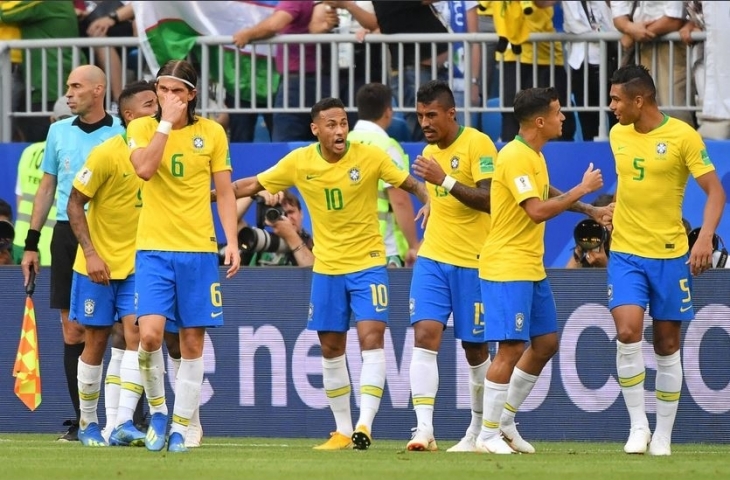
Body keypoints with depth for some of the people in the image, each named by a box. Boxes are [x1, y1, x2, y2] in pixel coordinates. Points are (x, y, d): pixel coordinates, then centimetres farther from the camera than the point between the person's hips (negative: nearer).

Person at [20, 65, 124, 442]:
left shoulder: (121, 134, -1)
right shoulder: (59, 132, 12)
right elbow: (47, 187, 17)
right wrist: (31, 243, 13)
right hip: (66, 236, 4)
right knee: (73, 330, 2)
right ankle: (82, 420, 7)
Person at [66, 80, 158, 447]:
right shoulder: (107, 154, -15)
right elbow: (75, 203, -10)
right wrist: (91, 253, -17)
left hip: (138, 262, 3)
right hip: (99, 262, -3)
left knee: (136, 333, -12)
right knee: (96, 341, 3)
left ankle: (124, 424, -15)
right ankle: (88, 424, 17)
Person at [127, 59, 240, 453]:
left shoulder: (211, 132, 5)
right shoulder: (142, 128, 1)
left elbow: (225, 192, 9)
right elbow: (144, 169, -18)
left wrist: (232, 241, -1)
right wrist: (167, 122, -15)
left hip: (199, 250, 2)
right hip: (154, 249, -2)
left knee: (193, 343, 2)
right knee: (150, 333, -18)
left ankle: (180, 427, 10)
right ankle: (157, 409, 5)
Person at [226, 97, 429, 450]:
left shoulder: (370, 157, -12)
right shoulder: (299, 162, -5)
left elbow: (412, 185, -6)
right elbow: (252, 185, 6)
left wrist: (429, 202, -27)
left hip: (367, 264, -3)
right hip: (326, 267, 3)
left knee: (371, 339, -17)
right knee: (331, 349, 8)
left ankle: (365, 424, -20)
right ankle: (343, 431, 18)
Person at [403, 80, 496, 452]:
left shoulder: (477, 144, -10)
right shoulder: (430, 152, 12)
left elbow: (488, 199, -19)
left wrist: (444, 180, -26)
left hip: (472, 262, -5)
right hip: (433, 258, 5)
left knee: (474, 348, 5)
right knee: (425, 335, -12)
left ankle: (479, 430, 22)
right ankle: (424, 429, -18)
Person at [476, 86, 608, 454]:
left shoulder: (534, 155, 13)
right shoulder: (515, 157, -18)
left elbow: (547, 195, 31)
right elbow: (538, 210, -25)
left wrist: (590, 211, 22)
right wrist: (583, 189, -17)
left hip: (532, 267, 10)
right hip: (506, 268, -10)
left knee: (545, 343, 12)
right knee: (512, 348, -10)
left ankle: (506, 420, 22)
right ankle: (489, 434, -3)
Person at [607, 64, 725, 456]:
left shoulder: (683, 136, -10)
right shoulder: (618, 135, 5)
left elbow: (715, 191, -10)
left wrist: (706, 237, -23)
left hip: (669, 254, -2)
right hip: (625, 253, 3)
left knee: (667, 343, 5)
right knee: (628, 332, -17)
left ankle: (663, 435, 16)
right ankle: (638, 424, -5)